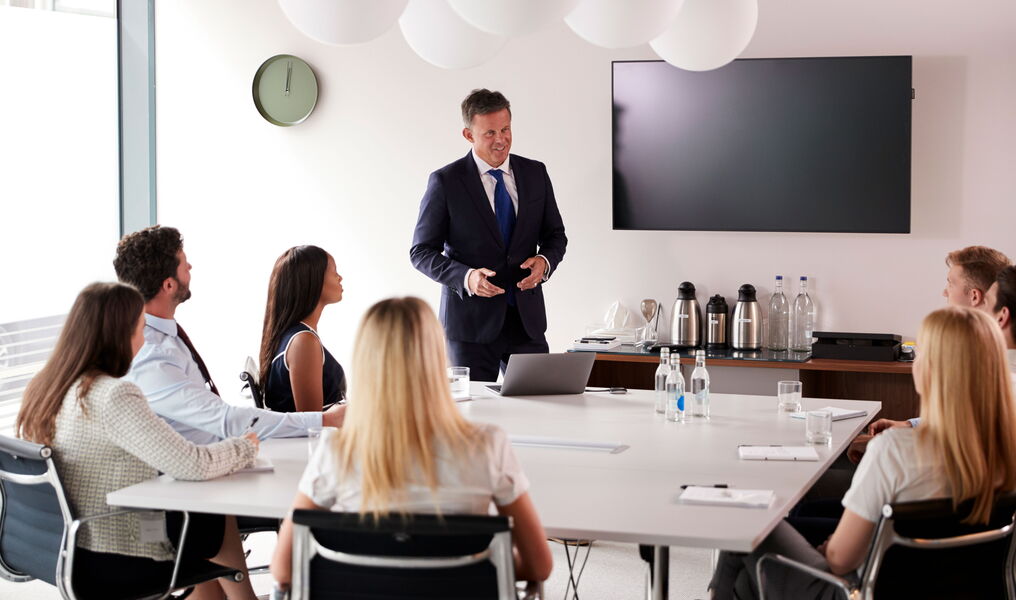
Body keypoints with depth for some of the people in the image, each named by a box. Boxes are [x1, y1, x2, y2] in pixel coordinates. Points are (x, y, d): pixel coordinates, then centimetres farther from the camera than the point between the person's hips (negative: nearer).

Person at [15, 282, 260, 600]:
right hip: (109, 563, -8)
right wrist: (246, 446, -4)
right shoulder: (113, 395, -24)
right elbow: (192, 465, -23)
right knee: (222, 520, 16)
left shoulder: (40, 389, 3)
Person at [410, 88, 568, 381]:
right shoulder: (445, 181, -4)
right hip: (471, 321, -3)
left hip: (526, 317, 3)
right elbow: (422, 251, -3)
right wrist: (466, 277, -19)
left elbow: (555, 235, 15)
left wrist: (544, 261, -8)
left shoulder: (535, 173, 7)